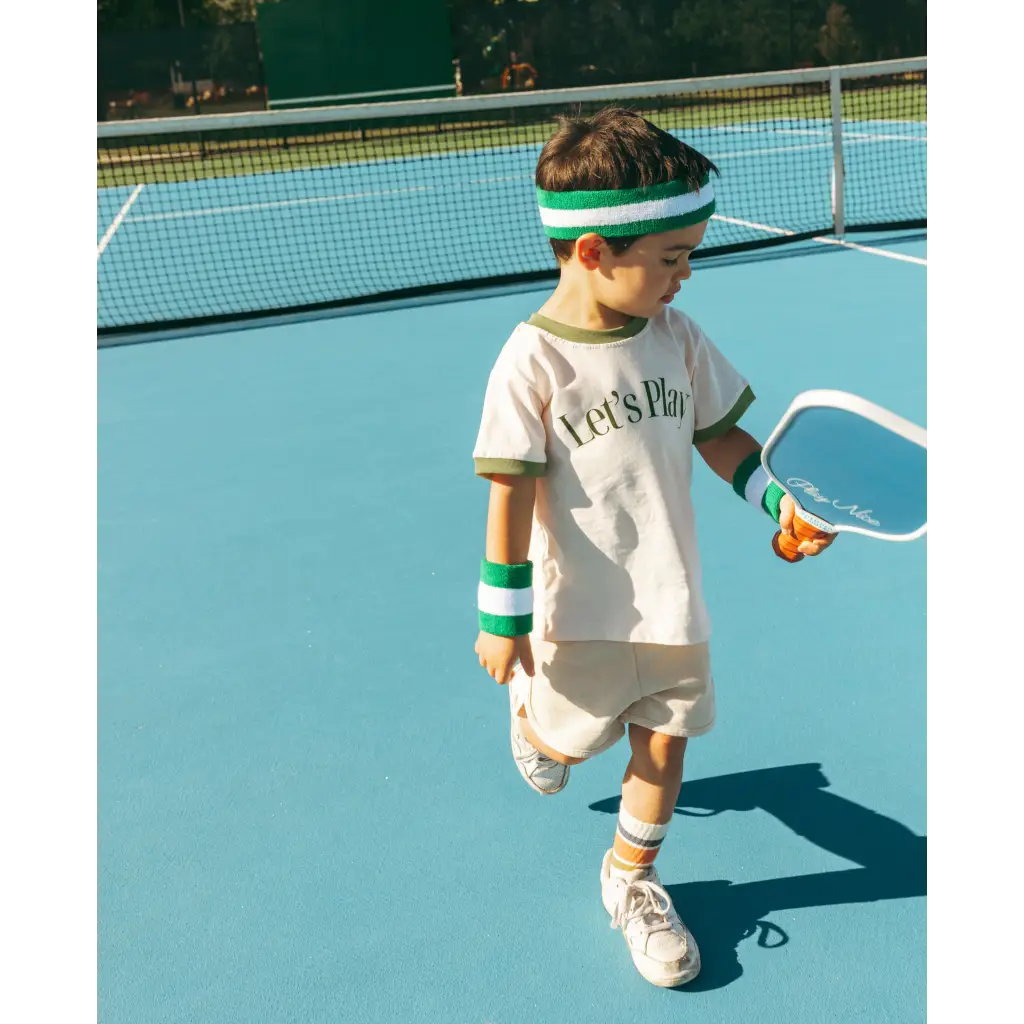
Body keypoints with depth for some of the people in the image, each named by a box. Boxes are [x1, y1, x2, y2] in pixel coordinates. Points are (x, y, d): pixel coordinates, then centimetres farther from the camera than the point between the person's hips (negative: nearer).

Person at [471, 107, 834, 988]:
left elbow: (721, 434, 8)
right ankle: (530, 712, 52)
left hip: (672, 600, 5)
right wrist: (504, 616, -13)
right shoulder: (532, 363, -19)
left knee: (664, 743, 13)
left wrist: (778, 499, -7)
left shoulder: (676, 336, -4)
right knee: (566, 742, 14)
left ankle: (632, 878, 38)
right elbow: (512, 492, -16)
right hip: (580, 610, -4)